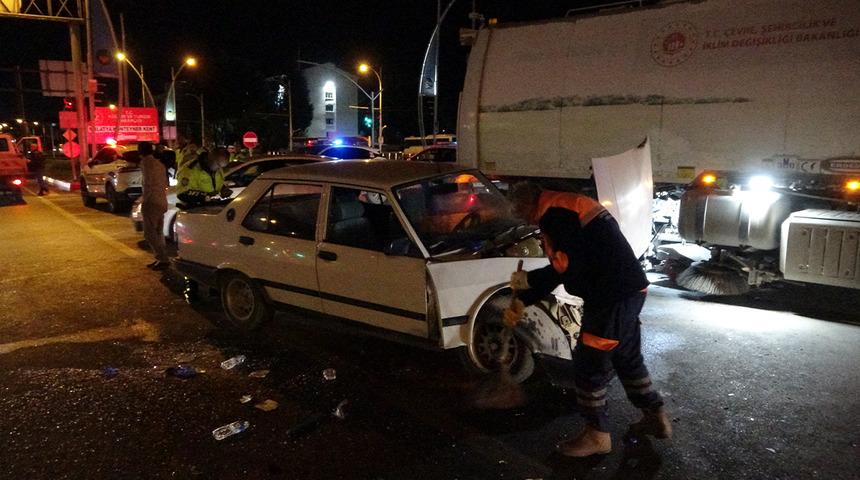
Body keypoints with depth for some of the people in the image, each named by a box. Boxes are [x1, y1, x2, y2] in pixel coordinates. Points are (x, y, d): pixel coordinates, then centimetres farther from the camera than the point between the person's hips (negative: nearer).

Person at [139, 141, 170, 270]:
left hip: (152, 202, -9)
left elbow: (148, 183, -18)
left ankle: (163, 259, -10)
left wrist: (144, 201, -13)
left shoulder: (146, 162, -10)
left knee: (149, 233, -6)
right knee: (158, 233, 14)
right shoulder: (159, 163, 16)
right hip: (162, 202, 9)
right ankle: (161, 258, 16)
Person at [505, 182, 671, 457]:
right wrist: (521, 301, 13)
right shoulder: (565, 208, 18)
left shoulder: (554, 214, -15)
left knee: (590, 364, 3)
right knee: (628, 358, 23)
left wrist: (528, 280, -9)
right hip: (629, 290, 10)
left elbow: (569, 267, -23)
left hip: (614, 297, -10)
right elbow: (560, 268, 17)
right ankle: (656, 417, 36)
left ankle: (597, 435, 17)